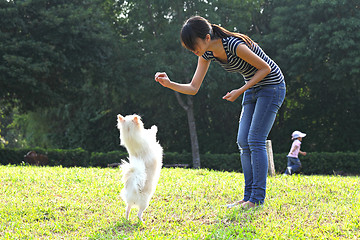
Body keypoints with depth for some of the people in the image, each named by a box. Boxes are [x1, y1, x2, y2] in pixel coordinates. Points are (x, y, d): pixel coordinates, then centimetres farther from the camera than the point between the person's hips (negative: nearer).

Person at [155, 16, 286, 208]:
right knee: (243, 142, 2)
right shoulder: (207, 54, -6)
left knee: (255, 141, -13)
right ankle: (248, 197, 5)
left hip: (271, 86, -8)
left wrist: (240, 91, -21)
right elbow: (193, 88, -4)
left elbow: (265, 68, -19)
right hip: (252, 89, 8)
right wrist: (169, 84, -20)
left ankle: (257, 198, -9)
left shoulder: (235, 45, -30)